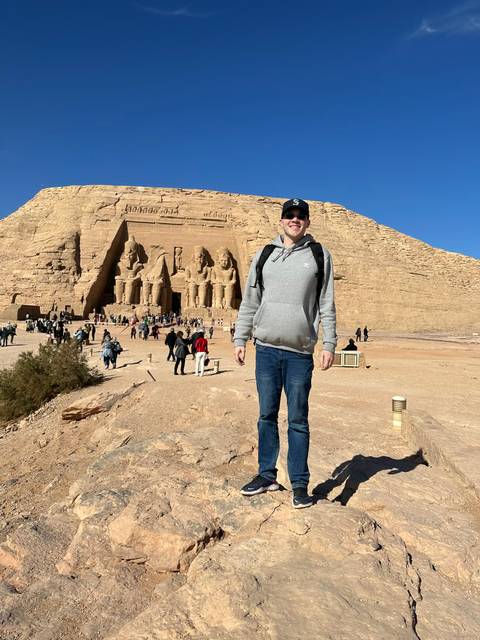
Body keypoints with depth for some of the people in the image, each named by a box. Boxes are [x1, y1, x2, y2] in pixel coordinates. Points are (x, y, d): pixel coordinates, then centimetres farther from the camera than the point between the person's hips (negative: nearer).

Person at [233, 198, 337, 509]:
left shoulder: (319, 255, 7)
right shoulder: (264, 255, 12)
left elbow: (327, 305, 5)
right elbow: (250, 302, 12)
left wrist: (329, 344, -3)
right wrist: (240, 339, 7)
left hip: (300, 352, -2)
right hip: (266, 348, 2)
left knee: (298, 420, 2)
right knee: (267, 415, 10)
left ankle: (300, 483, 14)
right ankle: (267, 475, 23)